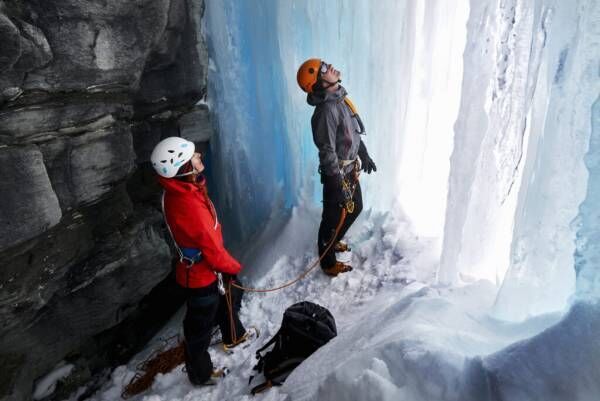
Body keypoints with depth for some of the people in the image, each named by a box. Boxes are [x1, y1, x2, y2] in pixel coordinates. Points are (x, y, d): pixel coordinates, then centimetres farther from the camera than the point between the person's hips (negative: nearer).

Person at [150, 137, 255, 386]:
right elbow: (211, 248, -25)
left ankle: (234, 337, 57)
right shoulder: (187, 205, -35)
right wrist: (232, 266, -10)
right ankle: (200, 374, 39)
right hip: (201, 275, -9)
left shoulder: (181, 190, -7)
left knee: (230, 299, 30)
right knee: (200, 326, 14)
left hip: (209, 266, 9)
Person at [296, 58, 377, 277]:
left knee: (355, 208, 25)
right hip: (338, 174, -9)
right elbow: (327, 153, -26)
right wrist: (339, 185, -23)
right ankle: (328, 263, 29)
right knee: (334, 217, 7)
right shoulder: (326, 111, -27)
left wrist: (364, 154, 23)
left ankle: (333, 242, 47)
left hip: (351, 169, 9)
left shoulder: (340, 98, 3)